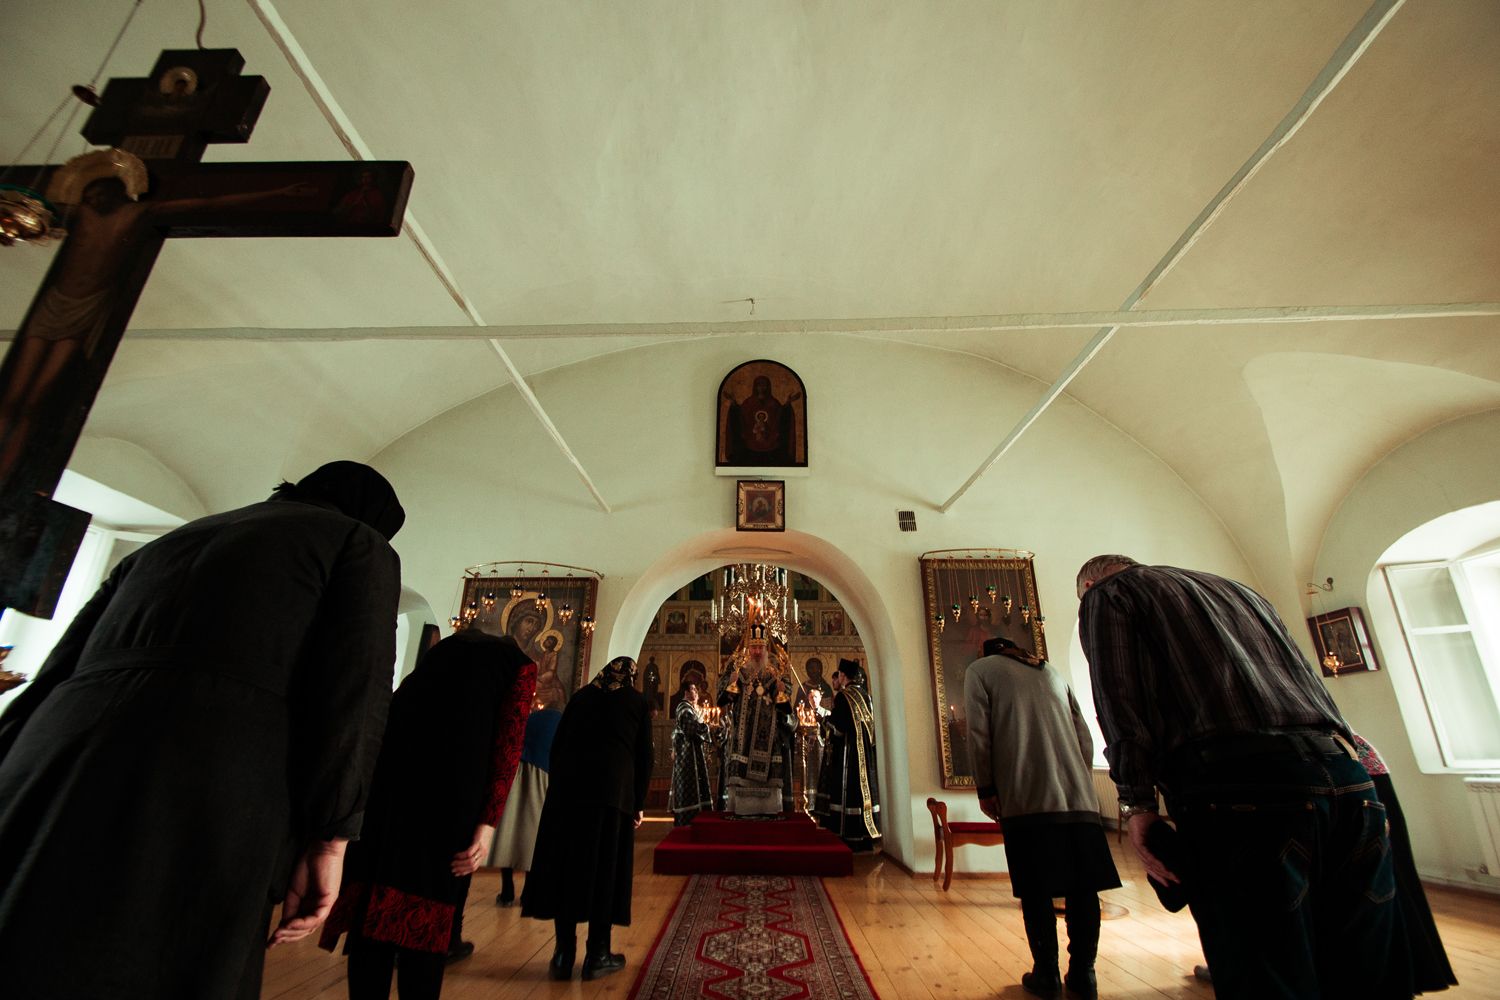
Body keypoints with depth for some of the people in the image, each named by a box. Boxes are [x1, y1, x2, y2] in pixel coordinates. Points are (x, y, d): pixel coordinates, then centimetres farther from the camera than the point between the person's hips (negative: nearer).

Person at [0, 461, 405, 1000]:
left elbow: (55, 672, 22)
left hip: (47, 783, 6)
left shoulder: (169, 541, 28)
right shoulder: (361, 542, 9)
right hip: (205, 804, -6)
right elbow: (356, 685, -6)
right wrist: (329, 839, -5)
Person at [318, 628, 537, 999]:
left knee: (377, 904, 15)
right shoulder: (520, 664, 18)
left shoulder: (448, 644, 32)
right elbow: (508, 741, 2)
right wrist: (488, 822, -2)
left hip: (397, 742, 4)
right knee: (428, 909, 10)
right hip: (456, 761, -4)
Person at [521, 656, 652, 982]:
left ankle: (564, 955, 14)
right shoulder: (637, 701, 9)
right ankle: (597, 956, 13)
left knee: (567, 864, 9)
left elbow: (557, 746, 13)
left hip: (569, 787, 2)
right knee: (605, 867, 6)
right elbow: (644, 756, 5)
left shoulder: (581, 695, 16)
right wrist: (639, 804, 11)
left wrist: (556, 786, 18)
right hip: (614, 789, -2)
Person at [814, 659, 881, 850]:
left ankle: (852, 840, 4)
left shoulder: (843, 696, -13)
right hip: (866, 753, 7)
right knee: (864, 788, 11)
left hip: (848, 753, -7)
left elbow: (837, 727, -16)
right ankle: (866, 838, 18)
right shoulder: (865, 695, 8)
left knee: (849, 793, -1)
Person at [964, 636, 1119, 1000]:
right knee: (1083, 885, 11)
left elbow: (978, 733, -4)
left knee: (1036, 889, 5)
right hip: (1078, 794, 5)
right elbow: (1085, 735, 17)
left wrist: (985, 789, 2)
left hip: (1026, 797, -4)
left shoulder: (980, 669, 6)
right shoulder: (1052, 671, 21)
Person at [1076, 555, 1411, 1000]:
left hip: (1235, 785, -7)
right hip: (1345, 778, 8)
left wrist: (1138, 802, -4)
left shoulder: (1107, 592, 10)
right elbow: (1306, 678, 27)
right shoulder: (1237, 587, 33)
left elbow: (1118, 697, -5)